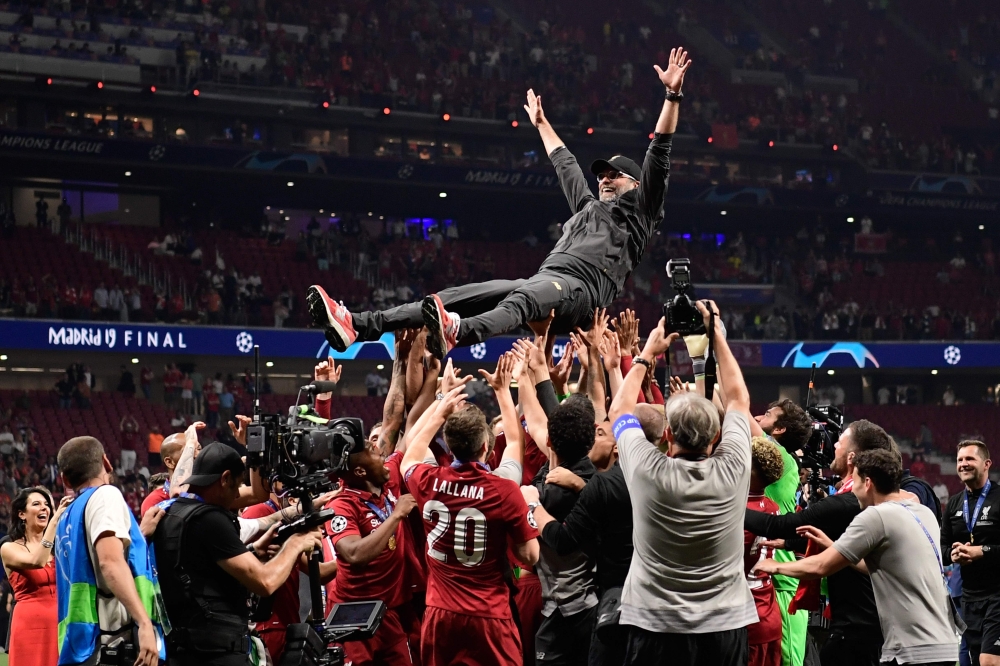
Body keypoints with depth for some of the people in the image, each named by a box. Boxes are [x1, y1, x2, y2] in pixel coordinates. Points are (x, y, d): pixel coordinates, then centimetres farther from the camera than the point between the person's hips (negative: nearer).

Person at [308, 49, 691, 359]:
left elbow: (658, 155, 11)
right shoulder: (589, 206, 39)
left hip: (580, 288, -8)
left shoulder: (638, 212, 19)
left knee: (520, 299, -42)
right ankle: (357, 326, -28)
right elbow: (565, 165, 53)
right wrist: (541, 124, 65)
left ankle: (454, 334, -75)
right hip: (544, 282, 8)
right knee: (458, 297, -12)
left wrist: (672, 95, 6)